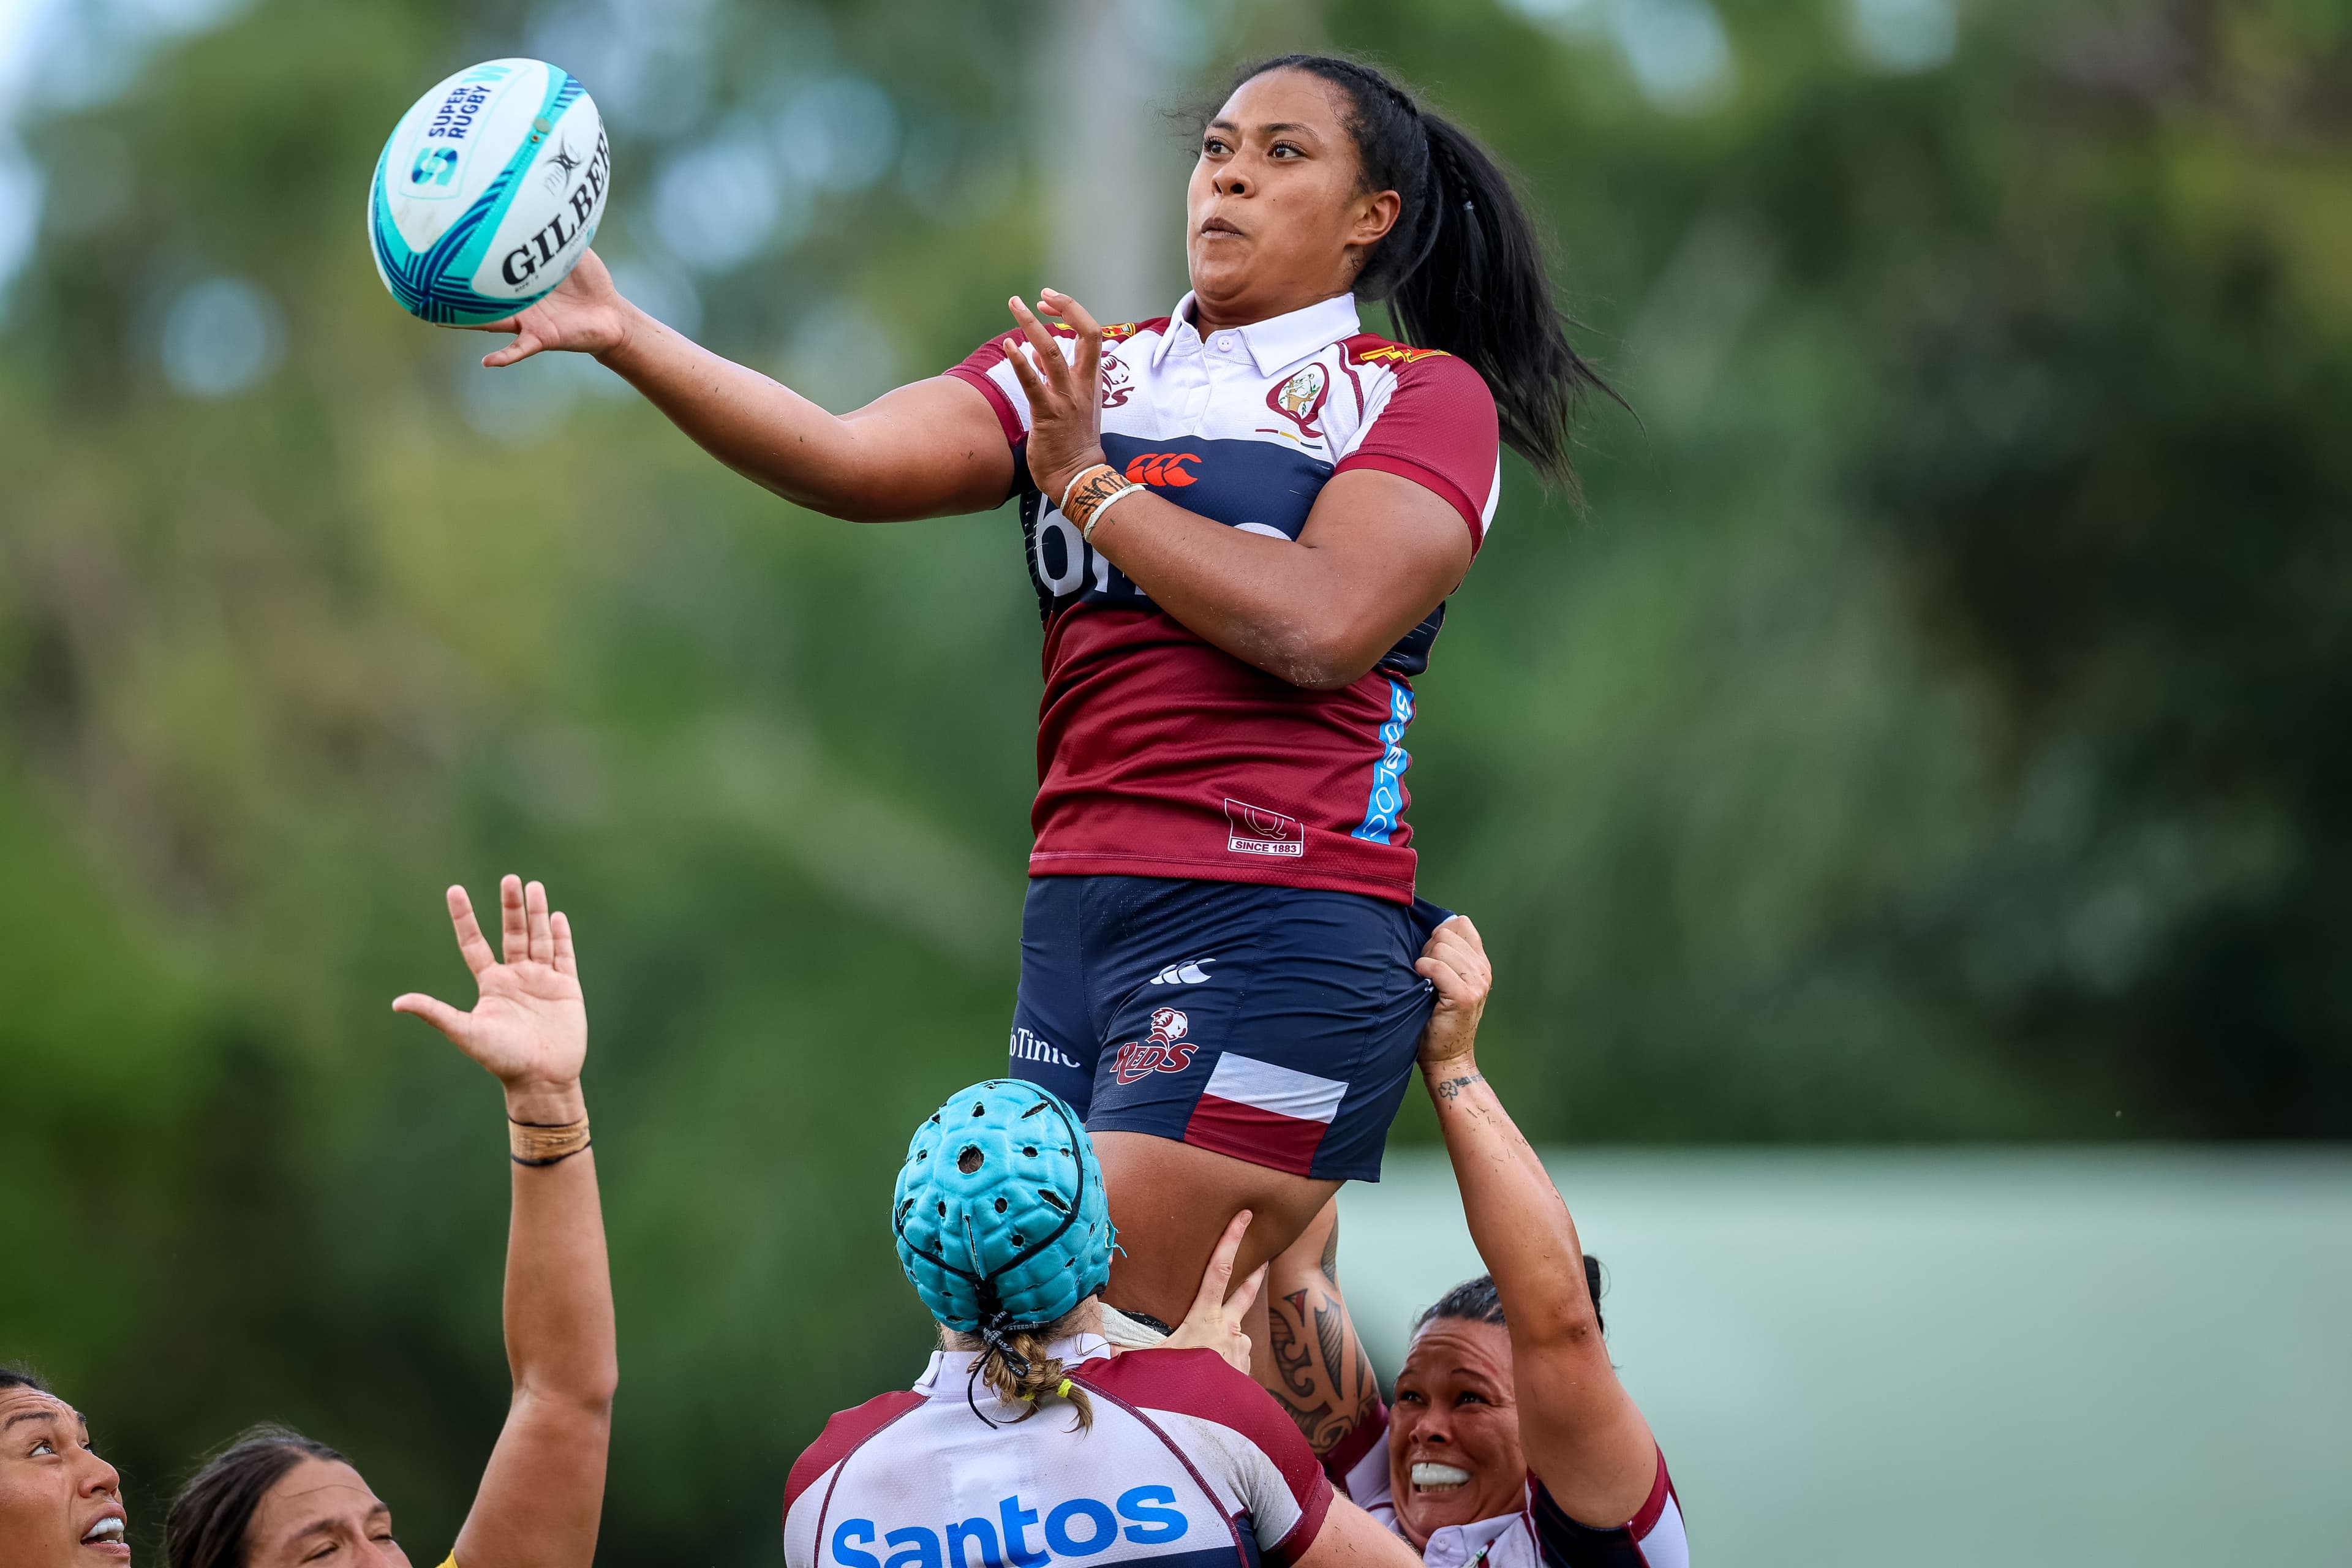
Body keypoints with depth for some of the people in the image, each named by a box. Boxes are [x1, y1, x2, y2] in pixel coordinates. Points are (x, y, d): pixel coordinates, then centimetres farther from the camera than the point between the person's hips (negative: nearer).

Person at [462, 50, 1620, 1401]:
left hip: (1274, 923, -5)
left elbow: (1318, 627, -13)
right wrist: (621, 335, -9)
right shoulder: (1087, 368, 18)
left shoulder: (1427, 398, 4)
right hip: (1077, 920, 6)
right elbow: (853, 461, 3)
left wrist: (1088, 481, -4)